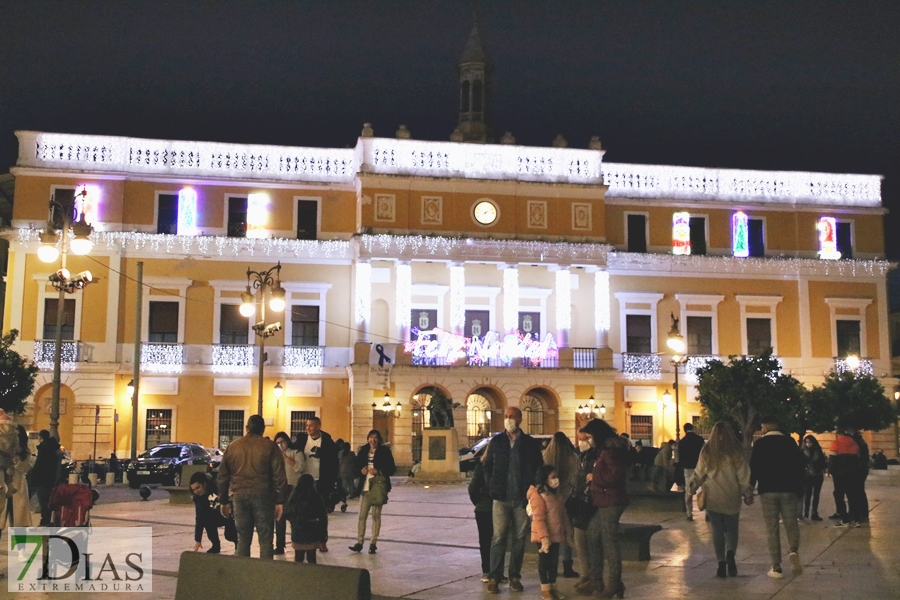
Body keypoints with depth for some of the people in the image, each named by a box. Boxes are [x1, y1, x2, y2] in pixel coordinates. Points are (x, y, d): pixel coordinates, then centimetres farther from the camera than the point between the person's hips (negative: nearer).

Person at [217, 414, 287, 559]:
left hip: (239, 496, 3)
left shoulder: (232, 446, 10)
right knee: (265, 539, 2)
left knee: (243, 539, 10)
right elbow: (279, 476, -5)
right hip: (263, 496, -3)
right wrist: (280, 501, -3)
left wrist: (224, 501, 19)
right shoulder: (270, 446, 0)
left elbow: (223, 476, 13)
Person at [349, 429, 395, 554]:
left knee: (376, 516, 2)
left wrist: (378, 471, -16)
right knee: (362, 515, 1)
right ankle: (359, 542, 6)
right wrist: (361, 470, -5)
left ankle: (373, 543, 8)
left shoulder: (384, 451, -1)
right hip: (365, 488, 3)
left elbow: (391, 469, -2)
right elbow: (356, 466, 17)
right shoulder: (363, 451, 9)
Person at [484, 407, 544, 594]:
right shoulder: (496, 441, 6)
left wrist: (531, 490, -1)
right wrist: (492, 487, 1)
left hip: (522, 498, 0)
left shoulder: (530, 443, 4)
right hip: (501, 498, 0)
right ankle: (494, 577, 2)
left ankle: (515, 577, 15)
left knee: (519, 538, 6)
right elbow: (487, 466, 10)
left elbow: (539, 468, 7)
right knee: (499, 538, -2)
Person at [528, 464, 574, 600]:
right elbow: (538, 518, -22)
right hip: (544, 536, -7)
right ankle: (545, 589, 11)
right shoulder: (538, 494, -17)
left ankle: (553, 586, 23)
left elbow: (563, 515, 16)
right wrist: (544, 536, -26)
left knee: (554, 560, 13)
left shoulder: (558, 494, 10)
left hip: (556, 534, 8)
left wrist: (568, 532, 15)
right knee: (544, 560, 2)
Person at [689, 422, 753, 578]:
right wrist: (747, 494, 7)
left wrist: (692, 489, 17)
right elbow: (743, 475, -1)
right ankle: (730, 553, -15)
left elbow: (698, 474, 4)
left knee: (717, 531, 7)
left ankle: (721, 563, 0)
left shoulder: (707, 452, -1)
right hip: (732, 498, 0)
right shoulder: (737, 451, -2)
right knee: (732, 529, 11)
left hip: (713, 498, 0)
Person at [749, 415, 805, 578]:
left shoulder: (760, 443, -4)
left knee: (772, 528, 3)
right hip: (788, 489, 2)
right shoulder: (790, 441, 5)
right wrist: (799, 487, 11)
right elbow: (799, 464, 5)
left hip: (768, 489, -2)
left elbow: (754, 466, -6)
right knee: (791, 523, 11)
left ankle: (776, 567, 3)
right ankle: (794, 551, -17)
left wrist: (751, 485, 7)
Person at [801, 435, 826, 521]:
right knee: (807, 494, -2)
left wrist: (823, 472, -2)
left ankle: (814, 513, 10)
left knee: (816, 495, 6)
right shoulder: (803, 451, -2)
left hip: (818, 476, 2)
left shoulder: (818, 451, 4)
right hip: (807, 476, -2)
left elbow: (823, 462, 8)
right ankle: (806, 513, 4)